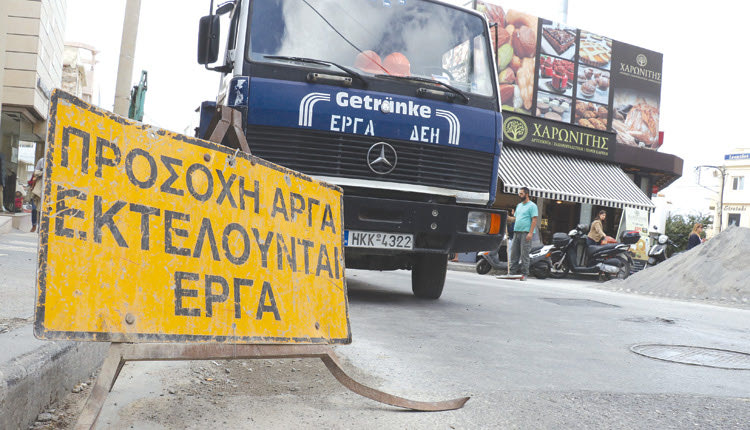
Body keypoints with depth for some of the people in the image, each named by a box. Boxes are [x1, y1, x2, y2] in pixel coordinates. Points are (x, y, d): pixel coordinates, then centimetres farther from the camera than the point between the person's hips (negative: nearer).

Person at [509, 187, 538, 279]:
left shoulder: (532, 206, -4)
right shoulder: (519, 205, 21)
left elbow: (534, 220, -11)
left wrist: (530, 233, -19)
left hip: (526, 233, -8)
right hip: (516, 232, 8)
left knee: (524, 254, -7)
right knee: (514, 253, 6)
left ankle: (524, 274, -3)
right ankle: (513, 272, 10)